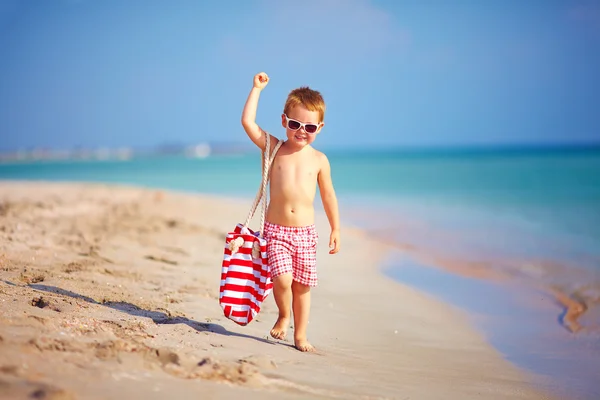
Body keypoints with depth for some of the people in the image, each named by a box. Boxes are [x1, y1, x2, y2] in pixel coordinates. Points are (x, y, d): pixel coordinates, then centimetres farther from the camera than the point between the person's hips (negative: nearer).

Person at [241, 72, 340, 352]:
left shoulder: (319, 160, 3)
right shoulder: (273, 149, 1)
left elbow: (328, 196, 11)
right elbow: (248, 122, -8)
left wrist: (335, 229, 12)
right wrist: (257, 89, -5)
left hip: (305, 232, 2)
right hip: (276, 230, -1)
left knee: (302, 286, 5)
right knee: (282, 279, -17)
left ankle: (300, 335, 20)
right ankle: (284, 316, 14)